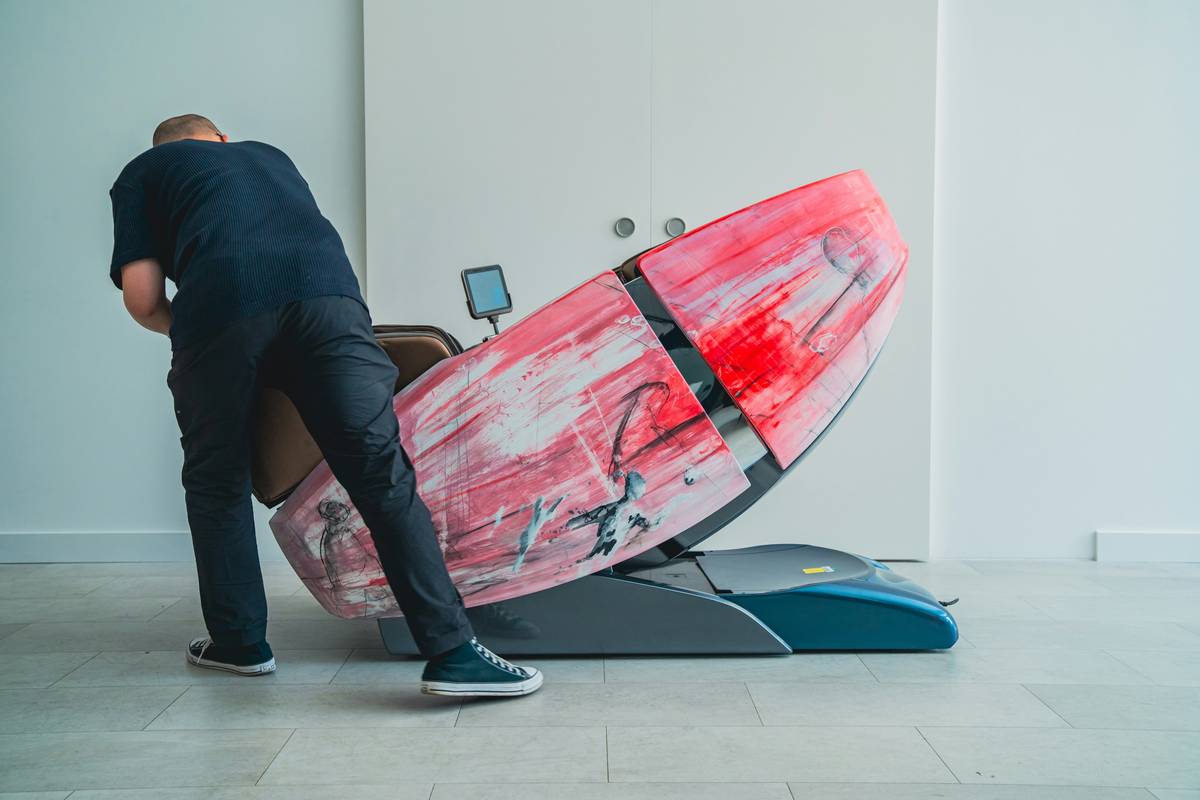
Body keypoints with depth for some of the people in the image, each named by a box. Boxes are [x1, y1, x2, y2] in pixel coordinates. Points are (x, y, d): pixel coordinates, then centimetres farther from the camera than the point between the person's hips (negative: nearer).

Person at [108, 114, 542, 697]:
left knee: (217, 484, 19)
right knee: (382, 475, -2)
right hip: (327, 292, 2)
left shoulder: (141, 172, 29)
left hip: (219, 304, -2)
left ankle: (238, 642, 27)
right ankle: (452, 652, -7)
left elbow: (142, 298, 15)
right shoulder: (267, 155, 40)